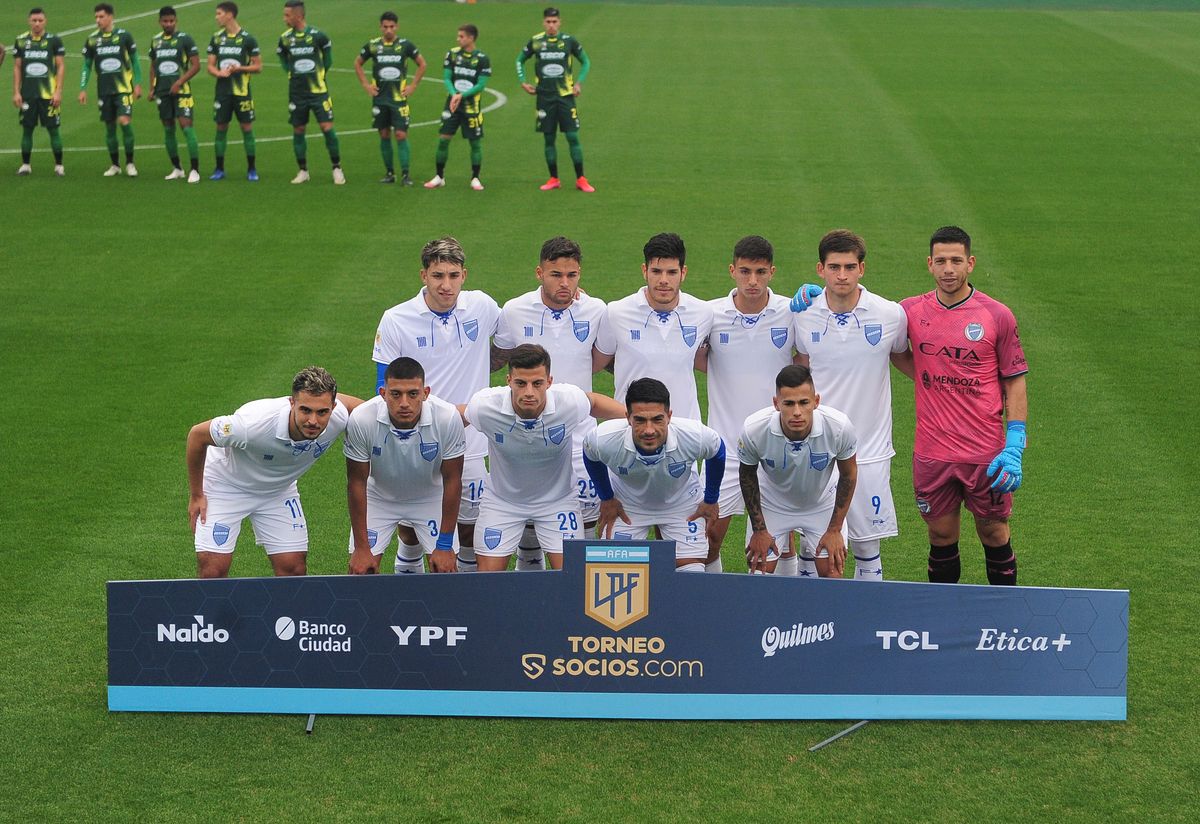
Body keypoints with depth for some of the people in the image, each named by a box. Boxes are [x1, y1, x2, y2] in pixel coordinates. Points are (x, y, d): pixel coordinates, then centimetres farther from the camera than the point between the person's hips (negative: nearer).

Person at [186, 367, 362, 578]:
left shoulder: (338, 418, -30)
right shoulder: (254, 424, -40)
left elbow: (348, 401, -2)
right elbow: (197, 435, -22)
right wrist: (196, 495, -12)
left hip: (279, 488, 4)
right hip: (225, 485, -4)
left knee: (293, 568, -4)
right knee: (213, 569, -13)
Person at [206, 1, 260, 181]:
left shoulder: (248, 38, -4)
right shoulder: (217, 38, 8)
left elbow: (258, 67, -2)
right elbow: (210, 66, 10)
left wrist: (239, 68, -17)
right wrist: (219, 72, -12)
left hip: (242, 91, -3)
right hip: (222, 91, 3)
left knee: (247, 128, -1)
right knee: (221, 128, 4)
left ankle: (251, 169, 8)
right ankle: (219, 169, 12)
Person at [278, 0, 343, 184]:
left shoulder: (317, 35, -10)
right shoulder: (285, 38, -1)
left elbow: (327, 51, 7)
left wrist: (321, 72, 8)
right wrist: (290, 71, 8)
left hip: (318, 91, -3)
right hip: (296, 93, 3)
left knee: (327, 128, -8)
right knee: (298, 131, 5)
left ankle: (337, 169, 3)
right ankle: (303, 171, 17)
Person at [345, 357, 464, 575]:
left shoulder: (448, 417, -30)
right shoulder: (361, 420, -30)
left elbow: (452, 480, -18)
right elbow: (357, 483, -17)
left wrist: (444, 546, -15)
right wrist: (361, 548, -15)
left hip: (430, 497, 0)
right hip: (379, 497, 0)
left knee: (444, 568, -9)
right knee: (361, 568, -9)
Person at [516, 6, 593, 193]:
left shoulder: (569, 41, -2)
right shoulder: (535, 42, 1)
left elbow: (585, 62, 11)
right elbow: (520, 60, 17)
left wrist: (579, 82, 1)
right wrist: (523, 82, 6)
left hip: (566, 95, -1)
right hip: (545, 98, 1)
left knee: (572, 137, -5)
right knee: (549, 139, 5)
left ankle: (581, 179, 2)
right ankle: (554, 179, 15)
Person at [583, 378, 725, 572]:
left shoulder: (695, 437, -36)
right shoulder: (604, 440, -35)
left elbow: (717, 453, -9)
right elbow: (590, 455, -7)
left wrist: (711, 500, 1)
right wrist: (606, 499, 1)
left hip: (682, 504, 0)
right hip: (627, 505, 0)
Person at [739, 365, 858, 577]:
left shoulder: (839, 426, -31)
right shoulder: (754, 429, -31)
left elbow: (848, 474, -10)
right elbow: (747, 475, -9)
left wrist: (835, 529, -7)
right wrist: (759, 530, -5)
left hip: (822, 504, 0)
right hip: (771, 503, 0)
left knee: (831, 572, -5)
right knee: (760, 570, -4)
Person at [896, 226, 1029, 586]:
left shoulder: (997, 316, -5)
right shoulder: (911, 311, 0)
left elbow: (1015, 381, -2)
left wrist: (1014, 448, -9)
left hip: (986, 453, -2)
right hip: (931, 453, 2)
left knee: (994, 532, 9)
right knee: (941, 535, 11)